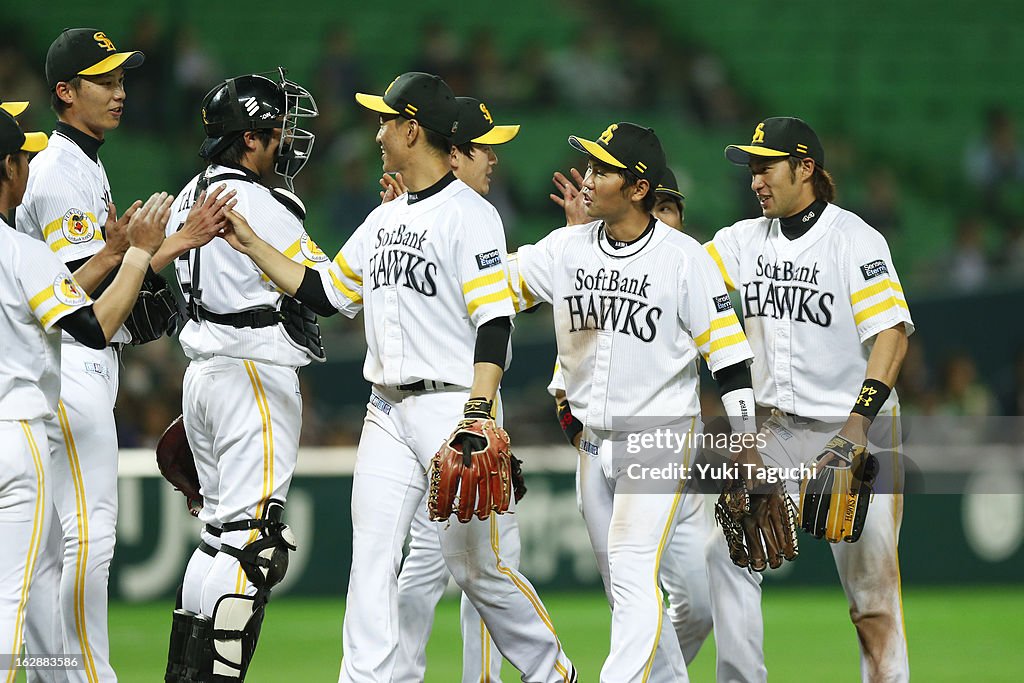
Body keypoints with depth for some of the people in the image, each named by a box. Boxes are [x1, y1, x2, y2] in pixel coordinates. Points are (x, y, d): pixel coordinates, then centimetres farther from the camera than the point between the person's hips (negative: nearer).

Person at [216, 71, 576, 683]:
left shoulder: (468, 214, -10)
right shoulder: (382, 221, 16)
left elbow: (495, 323, -17)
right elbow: (324, 293, 23)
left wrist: (477, 416, -26)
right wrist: (253, 245, 19)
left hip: (453, 405, -7)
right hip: (388, 413, 8)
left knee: (475, 562, -1)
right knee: (371, 558, -1)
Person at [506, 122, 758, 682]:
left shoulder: (684, 258, -10)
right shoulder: (565, 248, 4)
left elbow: (728, 355, -8)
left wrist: (748, 448, -12)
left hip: (661, 436, -6)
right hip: (594, 441, 6)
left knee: (634, 575, -18)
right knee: (622, 587, 12)